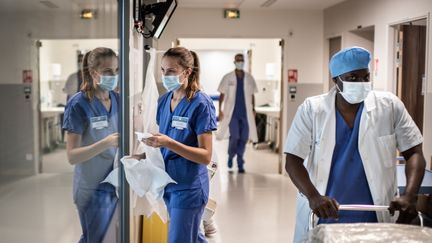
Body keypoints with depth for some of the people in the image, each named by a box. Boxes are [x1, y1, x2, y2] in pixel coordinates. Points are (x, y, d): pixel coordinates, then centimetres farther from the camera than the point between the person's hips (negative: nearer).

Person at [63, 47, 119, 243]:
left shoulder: (117, 99, 1)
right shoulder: (79, 104, -16)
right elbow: (72, 156, -20)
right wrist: (106, 143, -32)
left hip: (114, 183, 6)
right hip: (92, 188, -6)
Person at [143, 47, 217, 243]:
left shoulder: (200, 104, -16)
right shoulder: (164, 101, 5)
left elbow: (205, 156, -19)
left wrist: (169, 143, -30)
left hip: (189, 187, -7)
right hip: (169, 183, 7)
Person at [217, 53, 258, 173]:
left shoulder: (249, 78, 8)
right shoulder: (227, 78, 1)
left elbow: (252, 95, 14)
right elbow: (222, 94, 3)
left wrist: (253, 109, 8)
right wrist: (220, 110, -3)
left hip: (246, 113, 2)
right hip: (232, 113, -2)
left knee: (243, 138, 2)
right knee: (234, 136, -10)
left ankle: (240, 164, 14)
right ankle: (230, 156, 19)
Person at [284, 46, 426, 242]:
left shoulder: (390, 106, -3)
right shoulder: (311, 109, -6)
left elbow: (414, 153, 0)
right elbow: (293, 161, -7)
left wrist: (409, 196, -16)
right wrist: (313, 196, -24)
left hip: (373, 219, 1)